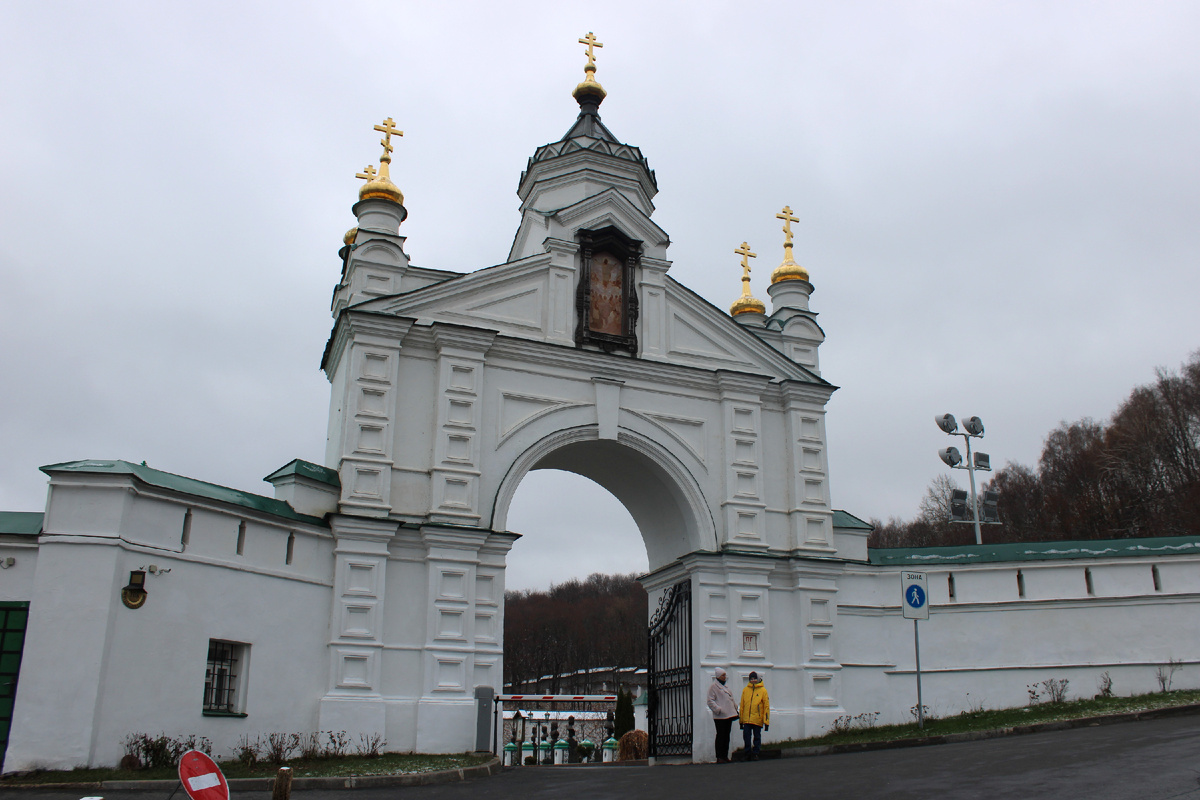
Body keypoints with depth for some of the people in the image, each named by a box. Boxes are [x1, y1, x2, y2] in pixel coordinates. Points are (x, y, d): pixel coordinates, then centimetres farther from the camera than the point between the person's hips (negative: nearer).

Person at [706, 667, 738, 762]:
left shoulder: (725, 686, 20)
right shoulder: (713, 687, -5)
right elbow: (710, 701, -11)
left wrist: (735, 708, 15)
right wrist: (718, 709, -20)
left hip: (728, 715, 8)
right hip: (720, 717, -8)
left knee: (726, 736, 9)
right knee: (720, 736, -7)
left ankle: (725, 756, 14)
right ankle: (719, 757, -5)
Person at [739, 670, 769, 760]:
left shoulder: (763, 690, 2)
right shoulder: (745, 690, 9)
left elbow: (766, 706, 1)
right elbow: (742, 705, 13)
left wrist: (766, 721, -4)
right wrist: (741, 720, 10)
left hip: (757, 720, -2)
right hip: (746, 719, 2)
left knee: (757, 737, 6)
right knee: (746, 737, -1)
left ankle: (755, 754, 16)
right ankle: (748, 754, 10)